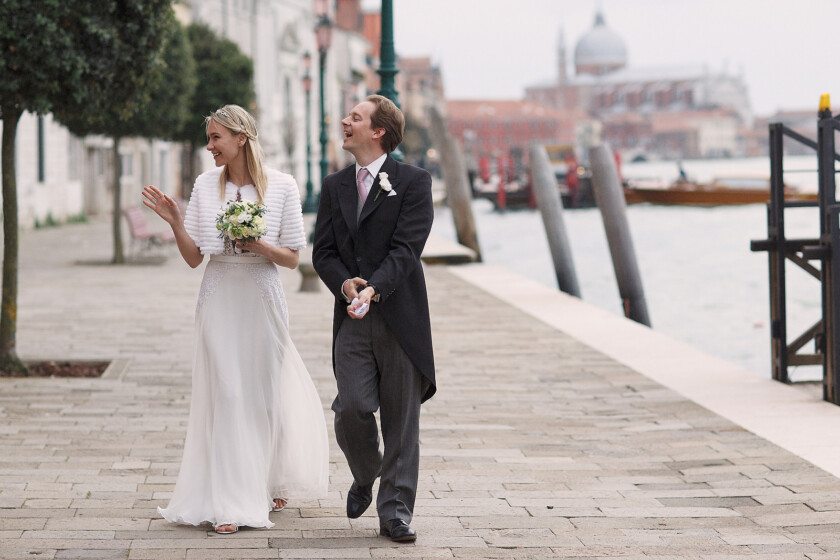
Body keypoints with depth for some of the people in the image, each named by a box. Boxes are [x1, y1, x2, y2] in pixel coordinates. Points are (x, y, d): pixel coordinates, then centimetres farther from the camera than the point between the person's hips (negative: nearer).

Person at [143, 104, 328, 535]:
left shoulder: (281, 186, -3)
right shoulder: (205, 185, 3)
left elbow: (292, 258, 0)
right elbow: (193, 258, 5)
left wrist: (259, 244, -17)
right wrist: (175, 222, -10)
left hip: (261, 297, -1)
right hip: (220, 299, 1)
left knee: (264, 393, 7)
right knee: (224, 394, -3)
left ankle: (270, 484, 29)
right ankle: (229, 503, -2)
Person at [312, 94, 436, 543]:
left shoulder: (413, 183, -1)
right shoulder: (334, 186, 13)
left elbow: (406, 248, -11)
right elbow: (322, 252, 8)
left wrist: (374, 288, -24)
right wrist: (345, 284, -12)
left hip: (401, 316, -3)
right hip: (352, 320, 3)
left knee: (401, 418, 1)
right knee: (351, 409, -8)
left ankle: (395, 510, 9)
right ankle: (365, 477, 22)